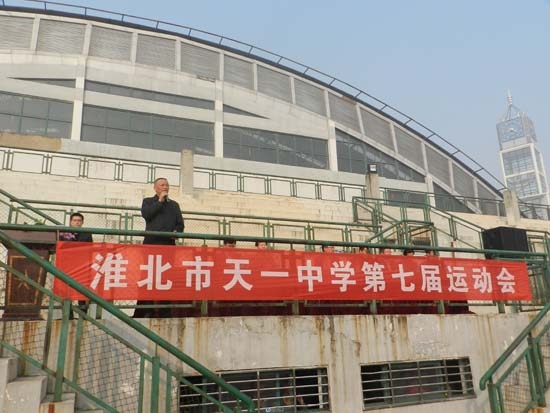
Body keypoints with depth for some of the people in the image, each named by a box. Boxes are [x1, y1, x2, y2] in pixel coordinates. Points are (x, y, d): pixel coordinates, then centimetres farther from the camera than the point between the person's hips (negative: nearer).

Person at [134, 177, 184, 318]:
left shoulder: (174, 204, 23)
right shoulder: (148, 201, 16)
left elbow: (180, 224, 16)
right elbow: (146, 214, -5)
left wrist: (176, 232, -5)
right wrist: (160, 201, -2)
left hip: (169, 243, 2)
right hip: (151, 242, -2)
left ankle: (164, 311, 1)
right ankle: (145, 311, -1)